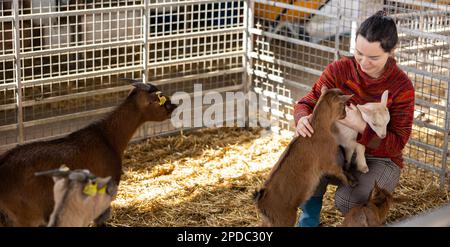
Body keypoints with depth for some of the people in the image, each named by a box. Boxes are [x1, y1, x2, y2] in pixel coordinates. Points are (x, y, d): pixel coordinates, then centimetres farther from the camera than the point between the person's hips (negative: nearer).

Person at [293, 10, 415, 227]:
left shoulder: (401, 87, -17)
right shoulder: (340, 69, -11)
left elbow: (397, 143, -17)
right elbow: (307, 103, -8)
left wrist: (361, 127, -35)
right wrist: (303, 119, -35)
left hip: (380, 161, -2)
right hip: (340, 152, 2)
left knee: (346, 200, -31)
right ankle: (309, 220, -9)